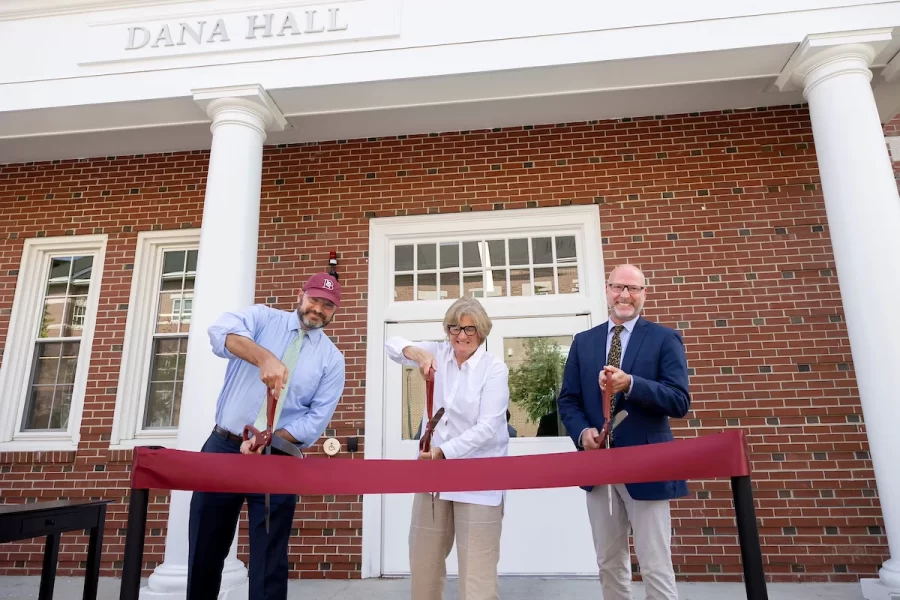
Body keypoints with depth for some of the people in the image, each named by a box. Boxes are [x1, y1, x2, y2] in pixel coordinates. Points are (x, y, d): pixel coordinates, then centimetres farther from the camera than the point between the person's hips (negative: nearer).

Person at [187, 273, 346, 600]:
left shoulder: (331, 358, 3)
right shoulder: (263, 318, 2)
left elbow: (316, 419, -2)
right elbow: (222, 330, -20)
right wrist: (264, 357, -37)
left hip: (277, 461, 0)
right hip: (222, 448, 1)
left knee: (269, 559, 5)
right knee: (204, 549, 12)